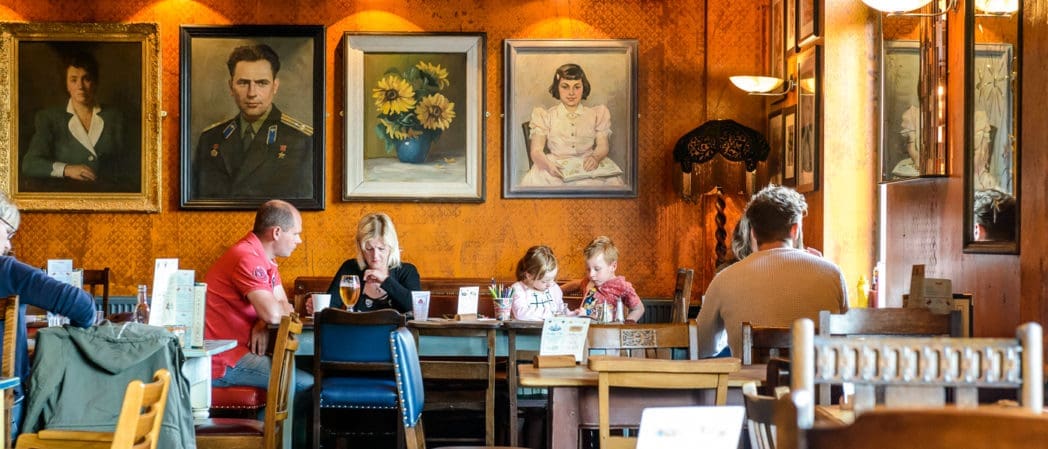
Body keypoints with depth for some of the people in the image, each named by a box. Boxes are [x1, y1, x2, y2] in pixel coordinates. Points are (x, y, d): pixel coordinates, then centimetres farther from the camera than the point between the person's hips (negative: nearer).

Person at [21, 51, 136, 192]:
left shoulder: (114, 118, 20)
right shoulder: (48, 118, 14)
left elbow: (129, 166, 16)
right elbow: (29, 164, 3)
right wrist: (66, 169, -14)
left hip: (108, 190, 0)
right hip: (67, 189, 0)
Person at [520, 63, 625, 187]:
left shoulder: (597, 114, 19)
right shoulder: (545, 116, 14)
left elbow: (603, 145, 6)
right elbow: (536, 151, 2)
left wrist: (595, 157, -20)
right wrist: (548, 165, -23)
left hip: (588, 169, 0)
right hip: (555, 170, 0)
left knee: (613, 181, -31)